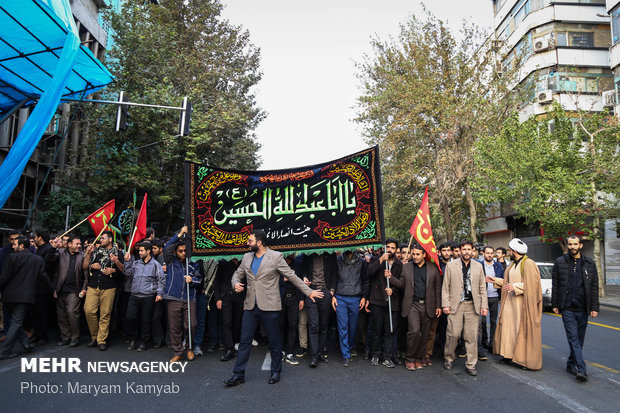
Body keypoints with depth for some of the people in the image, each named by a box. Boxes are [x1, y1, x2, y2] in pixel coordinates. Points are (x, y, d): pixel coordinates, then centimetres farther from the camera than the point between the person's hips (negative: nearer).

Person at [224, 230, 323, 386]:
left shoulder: (276, 256, -6)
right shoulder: (247, 257, 10)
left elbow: (292, 276, -3)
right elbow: (237, 274, 21)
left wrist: (309, 292, -2)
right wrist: (235, 283, -3)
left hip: (269, 307, -4)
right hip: (250, 307, 4)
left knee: (274, 342, 8)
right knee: (245, 340, 7)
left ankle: (275, 372, 26)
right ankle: (238, 374, 19)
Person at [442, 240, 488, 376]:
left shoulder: (478, 266, 10)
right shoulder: (451, 265, 3)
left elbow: (482, 287, 12)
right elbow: (445, 287, 3)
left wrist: (484, 305, 4)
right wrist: (445, 304, -4)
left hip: (473, 305, 2)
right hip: (456, 304, -2)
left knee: (472, 336, 4)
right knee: (453, 334, -2)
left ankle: (471, 365, 16)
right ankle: (448, 358, 21)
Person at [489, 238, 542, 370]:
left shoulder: (528, 264, -13)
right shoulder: (513, 264, 14)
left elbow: (532, 284, -19)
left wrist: (515, 287, -23)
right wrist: (496, 281, 24)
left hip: (523, 303, -8)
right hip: (511, 301, 8)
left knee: (523, 330, -1)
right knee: (508, 327, 9)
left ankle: (526, 359, 10)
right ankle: (509, 354, 20)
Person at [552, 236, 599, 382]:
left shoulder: (589, 263, 4)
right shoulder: (560, 262, 1)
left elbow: (594, 287, 5)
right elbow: (555, 285, 4)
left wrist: (594, 308, 0)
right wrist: (555, 304, 2)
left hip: (583, 308, 2)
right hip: (567, 308, -2)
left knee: (580, 339, 10)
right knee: (573, 338, -7)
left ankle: (571, 364, 25)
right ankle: (581, 369, -7)